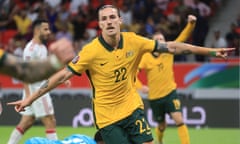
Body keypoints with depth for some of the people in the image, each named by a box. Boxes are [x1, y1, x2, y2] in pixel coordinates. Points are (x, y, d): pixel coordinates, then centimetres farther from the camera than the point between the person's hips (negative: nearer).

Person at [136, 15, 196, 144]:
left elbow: (183, 37, -9)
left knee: (179, 120, -18)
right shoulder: (146, 57, -6)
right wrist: (140, 86, -22)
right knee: (162, 125, 14)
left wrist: (191, 24, -24)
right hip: (154, 96, 0)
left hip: (170, 93, 0)